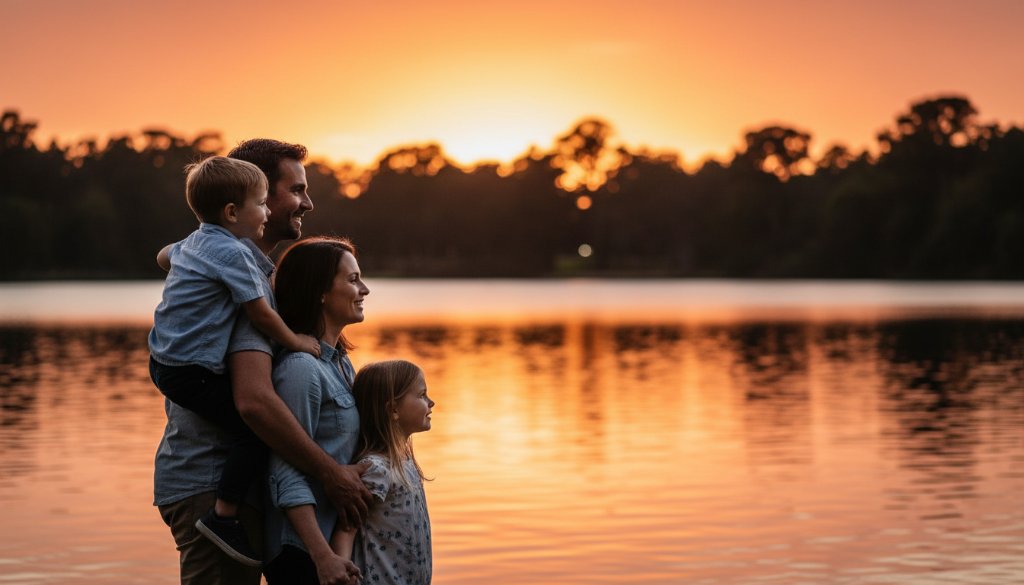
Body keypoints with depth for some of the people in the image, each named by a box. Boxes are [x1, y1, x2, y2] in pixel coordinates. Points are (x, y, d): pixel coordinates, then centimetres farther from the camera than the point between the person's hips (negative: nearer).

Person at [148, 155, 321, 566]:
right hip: (191, 373, -11)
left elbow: (163, 257, 35)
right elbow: (260, 313, -15)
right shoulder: (233, 253, -17)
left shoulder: (194, 241, 12)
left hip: (163, 360, 11)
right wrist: (296, 342, -1)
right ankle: (223, 516, -11)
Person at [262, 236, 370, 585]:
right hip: (302, 552, -9)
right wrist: (323, 557, -27)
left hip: (340, 538, 9)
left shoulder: (341, 363, 12)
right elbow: (288, 475, -21)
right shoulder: (301, 368, -17)